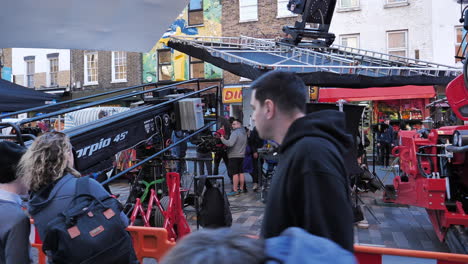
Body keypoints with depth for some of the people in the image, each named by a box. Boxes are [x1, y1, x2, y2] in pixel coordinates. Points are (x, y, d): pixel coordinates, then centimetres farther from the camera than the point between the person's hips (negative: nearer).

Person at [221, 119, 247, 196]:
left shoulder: (235, 132, -15)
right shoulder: (244, 133, 14)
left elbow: (230, 143, -24)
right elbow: (245, 144, 21)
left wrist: (222, 139, -12)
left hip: (234, 156, -9)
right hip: (242, 155, 9)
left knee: (234, 173, -7)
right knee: (241, 173, 12)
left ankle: (235, 190, -6)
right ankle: (241, 188, 18)